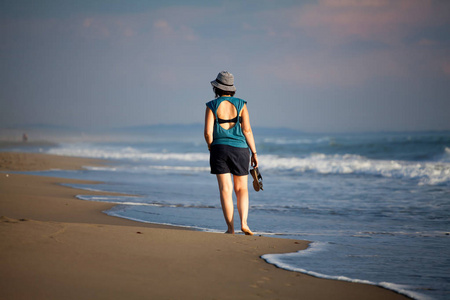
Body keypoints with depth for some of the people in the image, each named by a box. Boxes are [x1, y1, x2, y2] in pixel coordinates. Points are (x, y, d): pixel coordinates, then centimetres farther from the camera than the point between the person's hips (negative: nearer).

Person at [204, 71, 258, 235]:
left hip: (219, 149, 0)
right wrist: (254, 153, 2)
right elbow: (247, 130, -4)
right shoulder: (241, 104, -1)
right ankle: (244, 223, -6)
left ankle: (230, 228, -1)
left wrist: (212, 149, 11)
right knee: (242, 189, 11)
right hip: (240, 149, 0)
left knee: (225, 190, 2)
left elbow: (208, 132, -7)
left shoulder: (212, 106, -3)